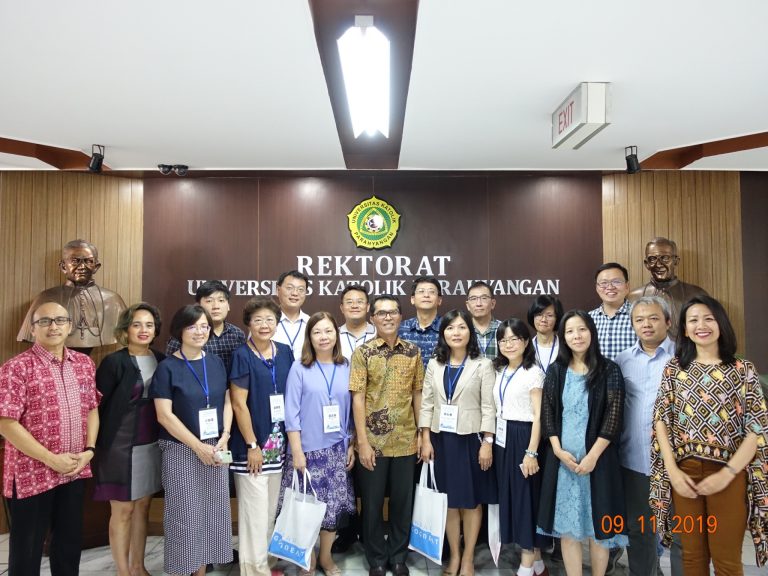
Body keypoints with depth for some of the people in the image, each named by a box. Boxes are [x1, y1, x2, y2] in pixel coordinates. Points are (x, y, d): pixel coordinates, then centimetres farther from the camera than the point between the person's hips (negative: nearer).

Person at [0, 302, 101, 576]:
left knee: (70, 542, 19)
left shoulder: (84, 363, 4)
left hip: (75, 471, 5)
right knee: (26, 549, 12)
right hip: (32, 474, -5)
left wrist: (89, 449, -3)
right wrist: (51, 460, -16)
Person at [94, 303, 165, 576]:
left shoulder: (161, 360, 3)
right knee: (122, 510, 7)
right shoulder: (113, 362, -11)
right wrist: (97, 448, -9)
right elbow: (99, 407, -9)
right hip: (121, 446, -5)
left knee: (143, 506, 15)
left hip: (152, 445, 5)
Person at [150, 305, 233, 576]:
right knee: (184, 514, 3)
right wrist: (198, 446, -15)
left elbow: (227, 403, 8)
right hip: (181, 451, -4)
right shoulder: (167, 367, -7)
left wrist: (223, 439, -7)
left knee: (212, 512, 10)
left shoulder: (216, 363, 5)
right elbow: (164, 415, -12)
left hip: (214, 449, 4)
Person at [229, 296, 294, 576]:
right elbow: (238, 403, -13)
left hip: (278, 443, 5)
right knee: (255, 509, 3)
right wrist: (252, 445, -13)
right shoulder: (242, 355, -11)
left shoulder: (285, 352, 4)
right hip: (251, 444, -5)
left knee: (271, 508, 16)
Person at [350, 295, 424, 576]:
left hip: (406, 441, 2)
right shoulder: (363, 352, -5)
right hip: (373, 441, -2)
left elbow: (418, 395, 7)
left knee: (403, 502, 13)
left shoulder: (413, 351, 3)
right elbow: (358, 398, -8)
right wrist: (362, 442, -12)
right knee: (372, 503, 10)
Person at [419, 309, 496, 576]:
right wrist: (426, 440, -2)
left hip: (471, 438, -2)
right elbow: (426, 404, 4)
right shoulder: (434, 365, 5)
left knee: (472, 500, 8)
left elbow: (488, 406, -7)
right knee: (448, 499, 10)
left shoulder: (483, 365, -3)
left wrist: (487, 443, -12)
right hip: (441, 439, 3)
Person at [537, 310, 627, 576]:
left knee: (597, 525, 7)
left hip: (597, 458, -2)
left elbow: (613, 417, -8)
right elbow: (547, 414, 3)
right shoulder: (555, 371, 5)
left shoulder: (609, 370, -3)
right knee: (566, 525, 8)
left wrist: (593, 455, -13)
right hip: (562, 458, 3)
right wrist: (558, 450, -8)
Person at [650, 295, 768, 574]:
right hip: (685, 472, 2)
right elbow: (661, 420, 2)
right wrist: (672, 471, -8)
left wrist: (726, 474, -13)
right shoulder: (674, 368, 4)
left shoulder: (743, 370, -1)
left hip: (729, 474, -2)